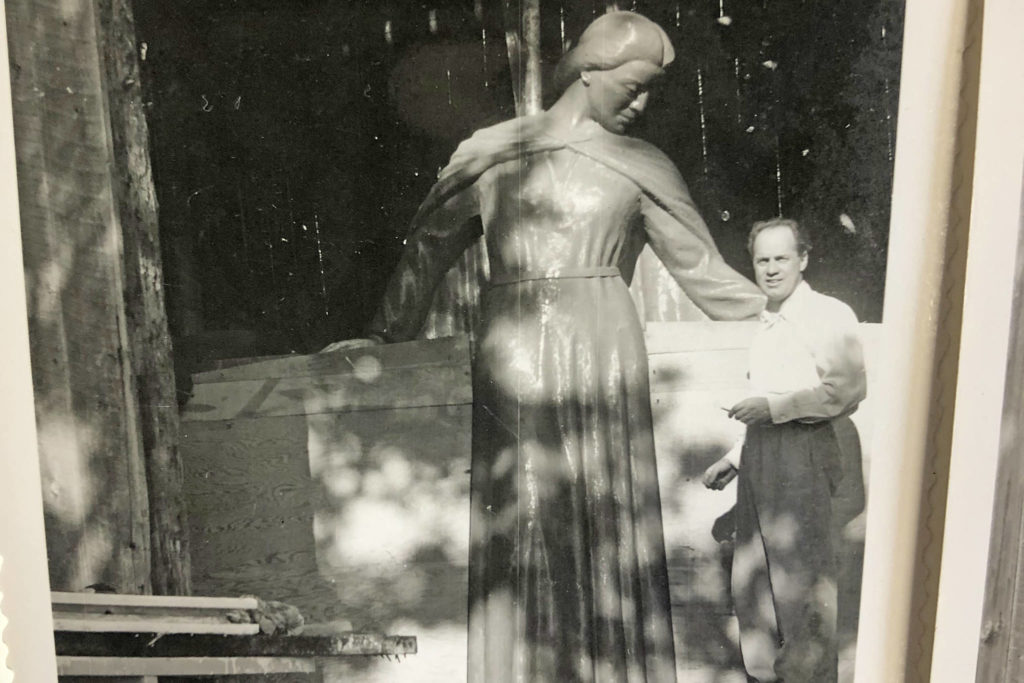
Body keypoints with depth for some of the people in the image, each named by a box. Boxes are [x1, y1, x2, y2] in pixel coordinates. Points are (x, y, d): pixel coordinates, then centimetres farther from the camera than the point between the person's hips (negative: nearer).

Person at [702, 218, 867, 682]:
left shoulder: (829, 315, -7)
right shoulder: (766, 322, 18)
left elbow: (846, 391, -17)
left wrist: (772, 407, -17)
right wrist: (734, 457, 22)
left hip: (802, 457, -8)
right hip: (759, 456, 8)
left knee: (802, 581, 0)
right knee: (752, 578, 14)